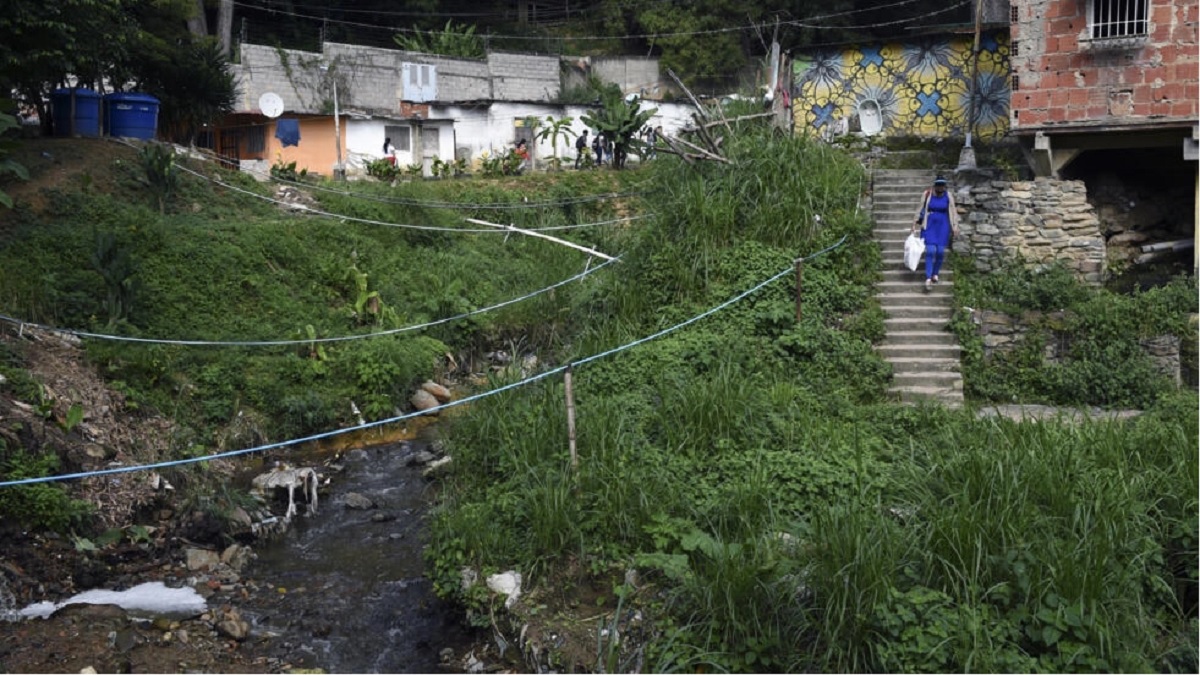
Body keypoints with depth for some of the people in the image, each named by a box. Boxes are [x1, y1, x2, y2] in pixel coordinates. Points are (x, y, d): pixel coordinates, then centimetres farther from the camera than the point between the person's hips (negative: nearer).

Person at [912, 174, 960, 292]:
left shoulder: (948, 196, -2)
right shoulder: (927, 194, -5)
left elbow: (953, 212, 1)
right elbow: (921, 210, 2)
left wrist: (955, 227, -5)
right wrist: (916, 223, 1)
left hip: (943, 226, 1)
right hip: (929, 225, -1)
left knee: (940, 251, -2)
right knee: (930, 251, -12)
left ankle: (935, 273, 22)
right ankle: (928, 279, -12)